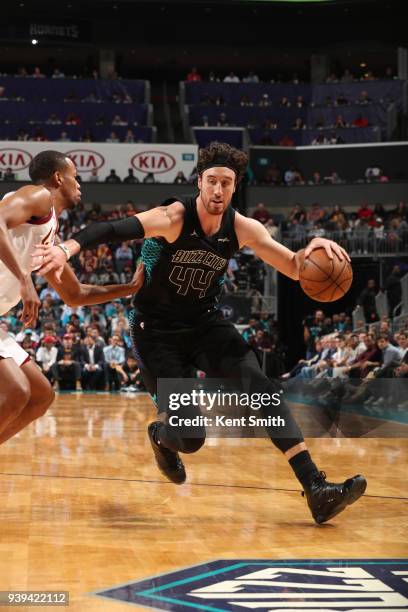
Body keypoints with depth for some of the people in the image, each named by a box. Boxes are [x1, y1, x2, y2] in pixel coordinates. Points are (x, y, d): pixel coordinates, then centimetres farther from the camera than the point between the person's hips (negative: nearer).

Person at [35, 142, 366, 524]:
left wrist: (312, 249, -27)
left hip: (206, 324, 4)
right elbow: (113, 229, -37)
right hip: (156, 330, -4)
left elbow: (294, 269, -3)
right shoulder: (174, 217, -22)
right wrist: (68, 248, -56)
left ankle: (315, 489, -20)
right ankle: (160, 435, 31)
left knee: (264, 390, -18)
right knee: (190, 438, -10)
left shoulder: (243, 229, -7)